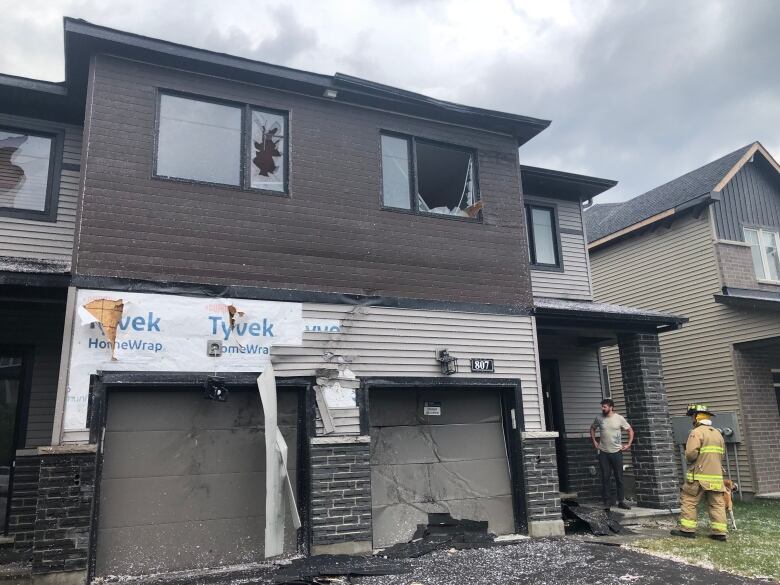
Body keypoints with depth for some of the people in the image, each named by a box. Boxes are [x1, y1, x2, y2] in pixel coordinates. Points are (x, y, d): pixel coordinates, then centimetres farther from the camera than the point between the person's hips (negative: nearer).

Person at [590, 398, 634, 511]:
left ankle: (621, 501, 17)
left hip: (617, 452, -1)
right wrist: (594, 441, 8)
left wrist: (629, 444, -3)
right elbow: (592, 428, 17)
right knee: (605, 478, 3)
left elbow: (630, 430, 4)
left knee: (619, 477, 6)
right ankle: (607, 502, 9)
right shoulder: (599, 418, 0)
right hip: (603, 453, 1)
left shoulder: (619, 418, -5)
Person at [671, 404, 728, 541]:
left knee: (689, 501, 0)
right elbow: (722, 454, 18)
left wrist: (689, 460, 1)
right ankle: (719, 531, 7)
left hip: (699, 475, -7)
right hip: (716, 475, 7)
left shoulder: (697, 432, -11)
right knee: (717, 504, 8)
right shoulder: (718, 433, 14)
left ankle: (687, 529, 1)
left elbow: (691, 453, -19)